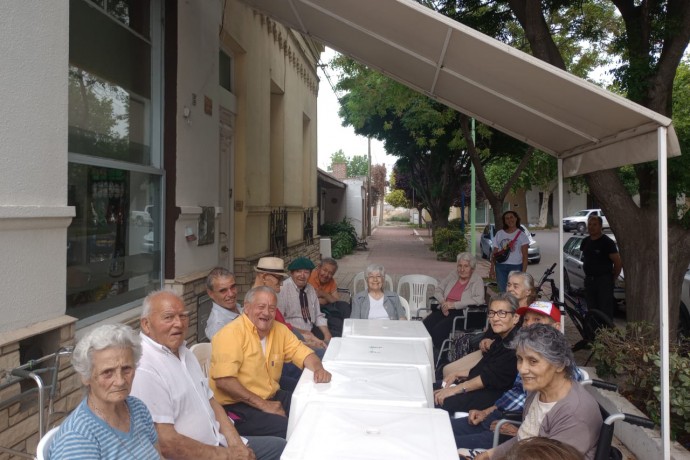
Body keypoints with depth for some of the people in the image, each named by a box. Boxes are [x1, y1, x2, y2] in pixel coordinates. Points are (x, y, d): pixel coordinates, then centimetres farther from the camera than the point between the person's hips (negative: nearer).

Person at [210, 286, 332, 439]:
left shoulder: (279, 330, 7)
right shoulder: (231, 333, -15)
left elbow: (302, 353, 12)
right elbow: (224, 381, -22)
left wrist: (318, 369, -11)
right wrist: (262, 404, -21)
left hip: (273, 397, 8)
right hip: (236, 407, -8)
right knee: (288, 429, -26)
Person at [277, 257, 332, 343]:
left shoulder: (311, 289, 9)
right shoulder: (283, 289, -13)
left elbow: (318, 316, 14)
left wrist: (327, 334, -3)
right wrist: (300, 332, -18)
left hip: (311, 330, 7)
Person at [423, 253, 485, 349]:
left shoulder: (477, 280, 1)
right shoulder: (453, 274, 16)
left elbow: (479, 299, -16)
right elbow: (438, 290, 19)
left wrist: (454, 304, -18)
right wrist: (443, 302, -5)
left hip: (461, 312, -5)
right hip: (445, 310, 5)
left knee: (438, 330, -30)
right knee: (424, 325, -21)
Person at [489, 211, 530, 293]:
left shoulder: (521, 235, 1)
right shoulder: (499, 234, 9)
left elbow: (525, 256, -2)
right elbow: (494, 253, 12)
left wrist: (523, 272, -10)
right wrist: (492, 268, 7)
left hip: (516, 267, -2)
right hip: (500, 266, 2)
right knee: (502, 291, 1)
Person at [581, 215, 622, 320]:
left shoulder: (607, 242, -10)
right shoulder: (585, 241, 10)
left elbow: (618, 262, -10)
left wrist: (613, 278, -3)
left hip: (604, 281, -6)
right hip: (589, 280, 6)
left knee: (605, 311, -6)